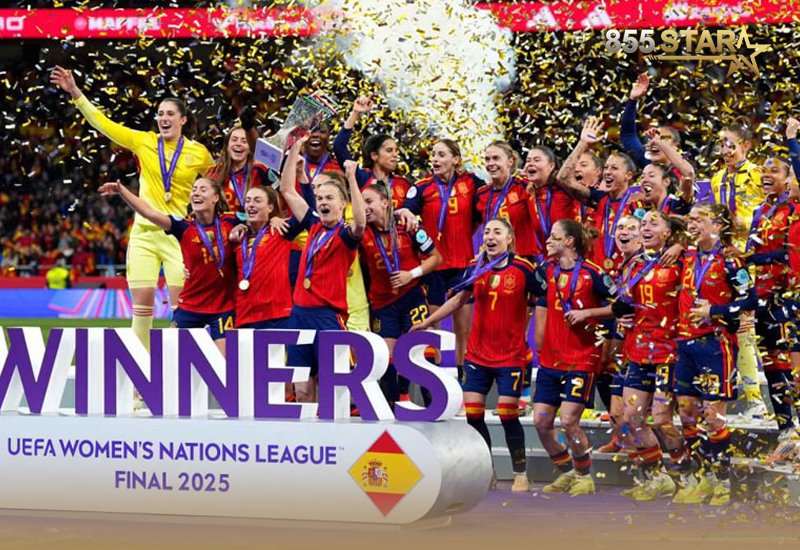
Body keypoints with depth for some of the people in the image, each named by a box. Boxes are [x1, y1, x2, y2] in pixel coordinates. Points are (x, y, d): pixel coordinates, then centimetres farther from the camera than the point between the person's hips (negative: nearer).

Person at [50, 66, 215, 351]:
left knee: (182, 304, -7)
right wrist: (75, 92, -2)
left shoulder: (198, 152, 1)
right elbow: (102, 122, 4)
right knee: (142, 302, -1)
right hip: (144, 233, 2)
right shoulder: (144, 142, 4)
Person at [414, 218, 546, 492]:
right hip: (477, 354, 4)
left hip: (511, 354, -4)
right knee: (473, 413, 0)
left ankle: (521, 474, 8)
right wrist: (427, 322, 17)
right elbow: (458, 299, 17)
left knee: (508, 414, -6)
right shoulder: (476, 268, 4)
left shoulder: (523, 268, -9)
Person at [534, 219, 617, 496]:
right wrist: (540, 347, 15)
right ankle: (566, 472, 22)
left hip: (581, 360, -6)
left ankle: (585, 476, 6)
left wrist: (587, 313, -16)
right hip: (550, 359, 6)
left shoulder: (592, 273, -11)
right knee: (541, 421, 3)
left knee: (568, 420, -13)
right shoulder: (547, 269, 7)